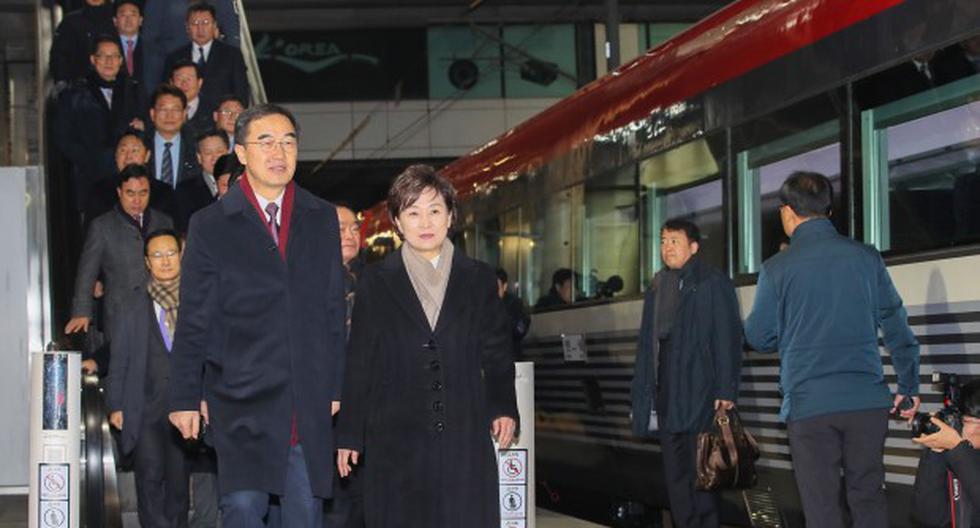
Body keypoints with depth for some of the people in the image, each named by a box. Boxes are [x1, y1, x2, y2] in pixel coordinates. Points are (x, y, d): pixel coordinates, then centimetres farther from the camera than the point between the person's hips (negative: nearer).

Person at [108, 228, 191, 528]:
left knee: (178, 479, 5)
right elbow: (119, 357, 7)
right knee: (150, 477, -8)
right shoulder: (135, 302, 8)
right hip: (145, 406, 0)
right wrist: (116, 405, 3)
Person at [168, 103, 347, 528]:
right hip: (242, 401, -3)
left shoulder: (322, 219, 11)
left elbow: (334, 310, 13)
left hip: (310, 403, 3)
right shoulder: (211, 226, 3)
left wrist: (336, 387, 9)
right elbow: (194, 321, 3)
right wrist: (185, 398, 1)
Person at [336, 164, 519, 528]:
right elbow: (359, 362, 6)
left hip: (464, 439, 1)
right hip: (396, 440, -1)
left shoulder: (478, 279, 11)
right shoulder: (375, 282, 7)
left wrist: (503, 408, 0)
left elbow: (497, 352, 13)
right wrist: (349, 435, 3)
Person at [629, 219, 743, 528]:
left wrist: (726, 391, -15)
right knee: (675, 472, 8)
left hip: (700, 395, -6)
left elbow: (729, 339, -8)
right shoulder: (657, 288, 16)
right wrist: (643, 394, 12)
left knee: (700, 470, -5)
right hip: (666, 396, 6)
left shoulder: (714, 284, -2)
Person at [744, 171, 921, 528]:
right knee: (869, 498, 11)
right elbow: (897, 327, 7)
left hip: (808, 404, -2)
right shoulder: (866, 257, 3)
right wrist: (909, 385, 16)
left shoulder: (777, 268, -4)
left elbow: (759, 338, 4)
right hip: (868, 401, 2)